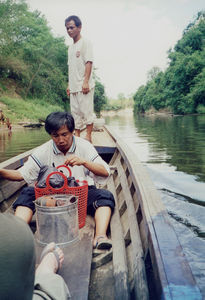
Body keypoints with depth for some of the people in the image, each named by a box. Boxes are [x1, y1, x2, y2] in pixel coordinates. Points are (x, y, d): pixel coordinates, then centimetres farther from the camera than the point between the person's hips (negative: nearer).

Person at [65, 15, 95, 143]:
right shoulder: (71, 47, 21)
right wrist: (69, 84, 15)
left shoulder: (85, 43, -2)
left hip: (84, 86, -8)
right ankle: (77, 135, 15)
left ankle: (88, 136, -1)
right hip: (74, 86, 8)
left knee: (87, 111, -7)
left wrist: (86, 81, -20)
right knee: (75, 112, 8)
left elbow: (89, 62, -12)